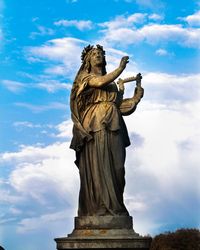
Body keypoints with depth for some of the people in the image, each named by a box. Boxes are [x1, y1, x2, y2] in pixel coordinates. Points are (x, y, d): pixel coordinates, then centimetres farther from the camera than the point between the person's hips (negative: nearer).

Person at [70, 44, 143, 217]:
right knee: (97, 165, -12)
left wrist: (137, 96, 7)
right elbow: (100, 82, -11)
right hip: (95, 126, -5)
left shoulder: (112, 82, 25)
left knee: (115, 167, -3)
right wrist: (121, 68, -3)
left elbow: (119, 104, 16)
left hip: (113, 126, 5)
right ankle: (99, 207, -12)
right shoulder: (85, 77, 10)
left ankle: (115, 207, -1)